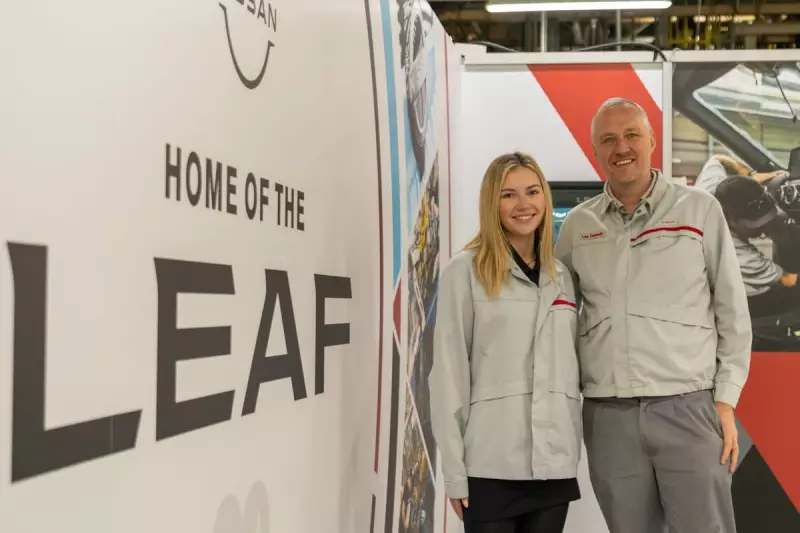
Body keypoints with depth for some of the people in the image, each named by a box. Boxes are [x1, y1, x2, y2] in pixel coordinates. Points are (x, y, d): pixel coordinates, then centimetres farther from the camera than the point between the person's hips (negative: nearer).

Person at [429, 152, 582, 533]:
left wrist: (574, 447, 11)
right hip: (491, 464, -5)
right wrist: (454, 468, -9)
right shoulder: (465, 271, -3)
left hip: (555, 463, 5)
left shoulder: (560, 276, 13)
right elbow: (448, 372, -6)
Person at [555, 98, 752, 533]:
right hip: (607, 414, 3)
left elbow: (732, 313, 3)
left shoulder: (700, 210, 2)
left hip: (688, 407, -2)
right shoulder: (577, 226, 9)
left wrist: (726, 400, -2)